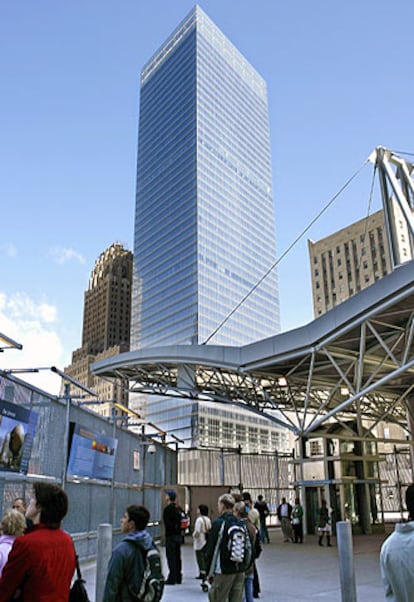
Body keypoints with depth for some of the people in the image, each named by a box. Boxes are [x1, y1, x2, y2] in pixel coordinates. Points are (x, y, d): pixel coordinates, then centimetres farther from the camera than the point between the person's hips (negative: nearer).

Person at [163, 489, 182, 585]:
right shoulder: (178, 508, 11)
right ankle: (178, 577, 21)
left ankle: (172, 579, -1)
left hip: (170, 536, -8)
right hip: (178, 535, 8)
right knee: (177, 557, 14)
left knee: (171, 558, -3)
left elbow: (167, 524, -19)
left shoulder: (167, 509, -15)